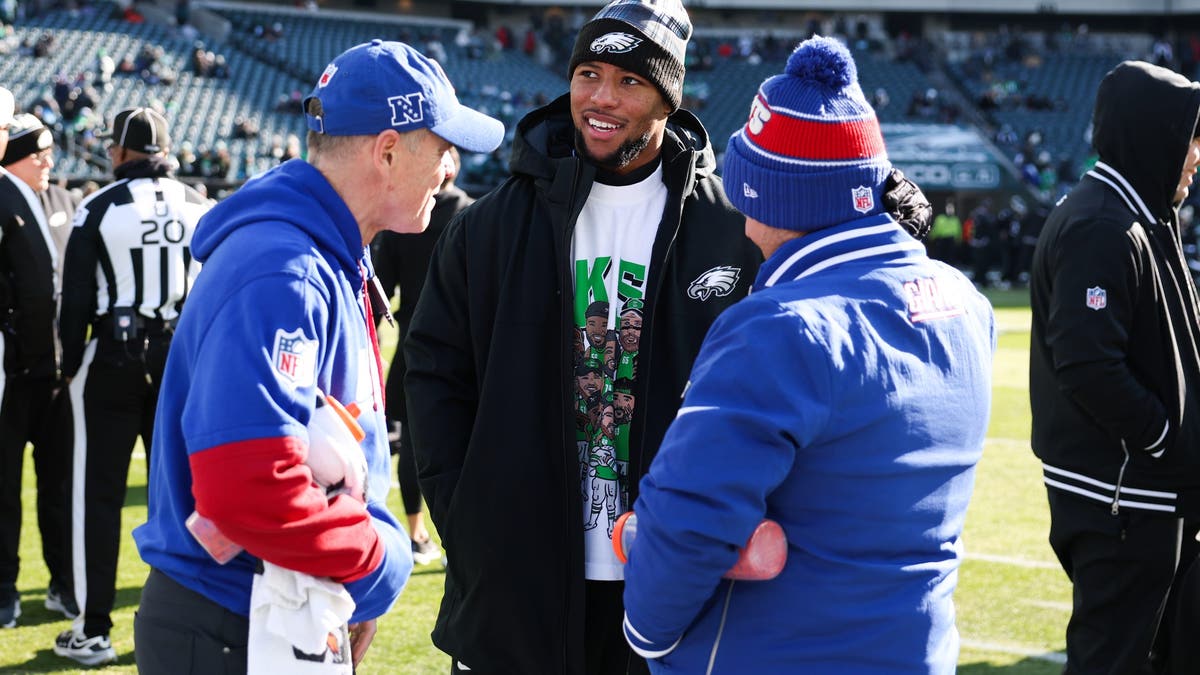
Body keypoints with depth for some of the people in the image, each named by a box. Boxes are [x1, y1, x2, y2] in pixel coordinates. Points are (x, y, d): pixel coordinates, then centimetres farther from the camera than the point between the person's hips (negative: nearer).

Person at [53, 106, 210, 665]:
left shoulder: (100, 209, -7)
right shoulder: (198, 208, 3)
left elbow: (77, 299, -5)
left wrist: (71, 364, 6)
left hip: (113, 357, -3)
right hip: (184, 358, 3)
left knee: (98, 493, 4)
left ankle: (93, 631, 6)